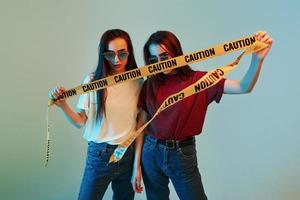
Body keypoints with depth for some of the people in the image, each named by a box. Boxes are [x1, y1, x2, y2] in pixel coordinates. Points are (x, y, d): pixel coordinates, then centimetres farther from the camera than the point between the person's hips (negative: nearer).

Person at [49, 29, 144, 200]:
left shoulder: (137, 83, -3)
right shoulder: (92, 81, -8)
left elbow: (140, 126, -2)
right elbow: (81, 122, -3)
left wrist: (137, 165, -3)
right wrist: (63, 105, -21)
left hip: (129, 154, 2)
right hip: (99, 154, -2)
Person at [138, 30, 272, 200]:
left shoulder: (198, 80, -8)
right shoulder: (149, 85, 0)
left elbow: (243, 87, -19)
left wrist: (257, 59, -37)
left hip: (183, 155, -2)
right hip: (151, 153, 3)